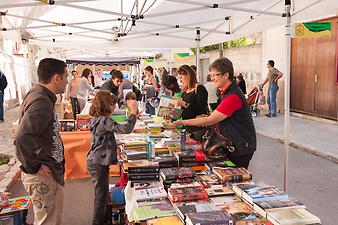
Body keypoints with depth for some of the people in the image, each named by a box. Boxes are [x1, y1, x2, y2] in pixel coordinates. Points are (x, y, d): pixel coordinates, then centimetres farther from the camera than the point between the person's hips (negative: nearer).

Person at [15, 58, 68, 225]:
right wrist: (36, 166, -22)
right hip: (43, 176, -10)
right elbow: (23, 137, -34)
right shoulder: (41, 103, -23)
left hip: (51, 173, 10)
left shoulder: (40, 96, 9)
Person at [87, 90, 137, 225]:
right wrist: (133, 111, -23)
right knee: (101, 196, 2)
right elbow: (126, 129, -31)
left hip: (96, 162, 10)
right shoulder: (104, 121, -23)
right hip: (99, 164, -10)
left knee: (102, 194, 21)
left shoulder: (97, 119, 7)